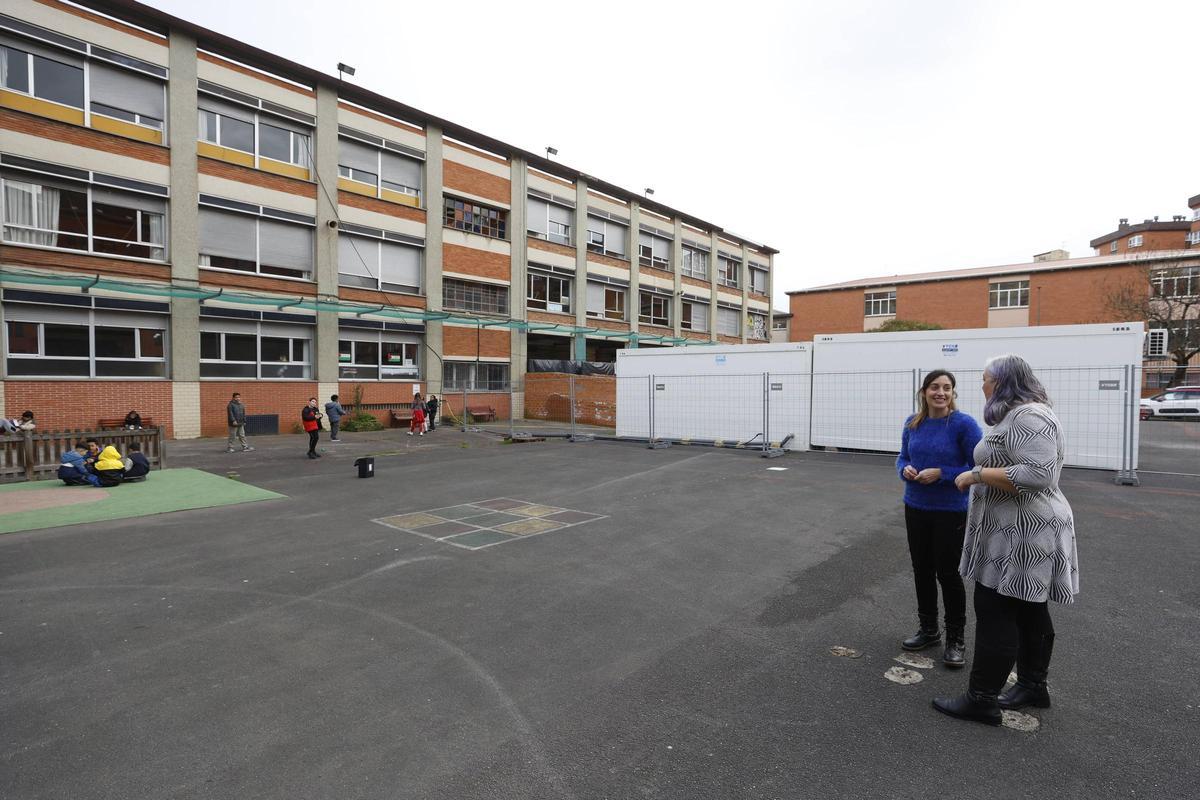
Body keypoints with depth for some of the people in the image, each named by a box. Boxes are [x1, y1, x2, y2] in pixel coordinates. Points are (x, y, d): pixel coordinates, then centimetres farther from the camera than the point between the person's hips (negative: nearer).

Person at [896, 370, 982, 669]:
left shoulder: (963, 424, -14)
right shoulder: (912, 423, 1)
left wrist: (941, 473, -22)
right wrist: (905, 470, -11)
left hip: (950, 512, -5)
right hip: (916, 508, 5)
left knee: (947, 573, 3)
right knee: (921, 570, 13)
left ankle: (955, 639, 20)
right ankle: (928, 629, 30)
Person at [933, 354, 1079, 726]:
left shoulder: (1028, 417, -20)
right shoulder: (1020, 415, 15)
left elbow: (1038, 474, -30)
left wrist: (977, 475, -23)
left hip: (1021, 533, -11)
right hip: (1022, 530, 11)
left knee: (995, 614, -5)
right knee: (1029, 610, 18)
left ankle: (981, 700, 3)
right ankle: (1033, 686, 31)